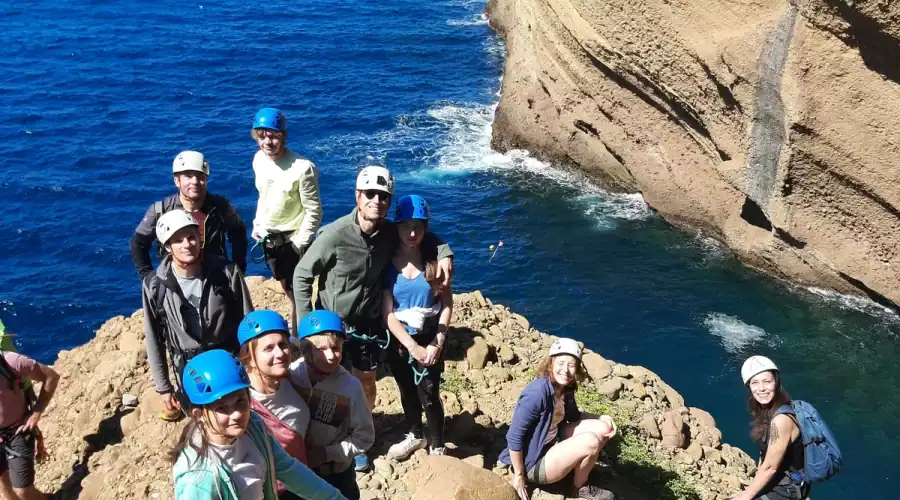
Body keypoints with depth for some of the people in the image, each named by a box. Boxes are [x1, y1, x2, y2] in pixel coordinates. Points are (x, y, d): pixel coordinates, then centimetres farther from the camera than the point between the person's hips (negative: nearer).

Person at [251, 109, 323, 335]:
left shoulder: (302, 168, -25)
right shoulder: (259, 159, -4)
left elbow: (314, 212, -19)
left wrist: (299, 245, -18)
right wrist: (257, 225, 9)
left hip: (292, 240, -7)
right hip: (268, 238, 7)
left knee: (298, 294, 2)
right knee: (288, 290, 24)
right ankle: (295, 328, 43)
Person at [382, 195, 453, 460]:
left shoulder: (435, 258, -11)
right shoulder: (388, 262, -12)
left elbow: (447, 304, -6)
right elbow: (387, 313, -12)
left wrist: (437, 343, -13)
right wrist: (413, 347, -16)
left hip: (431, 338, -2)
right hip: (399, 340, 2)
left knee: (429, 395, 3)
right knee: (407, 392, 20)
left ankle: (437, 447, 25)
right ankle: (415, 435, 46)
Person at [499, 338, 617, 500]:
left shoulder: (565, 388, -4)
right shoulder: (537, 392, -30)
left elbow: (573, 416, 17)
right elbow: (514, 437, -27)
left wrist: (602, 418, 1)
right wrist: (519, 476, -19)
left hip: (553, 444, 9)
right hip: (534, 464, -9)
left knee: (603, 429, 2)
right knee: (591, 441, -22)